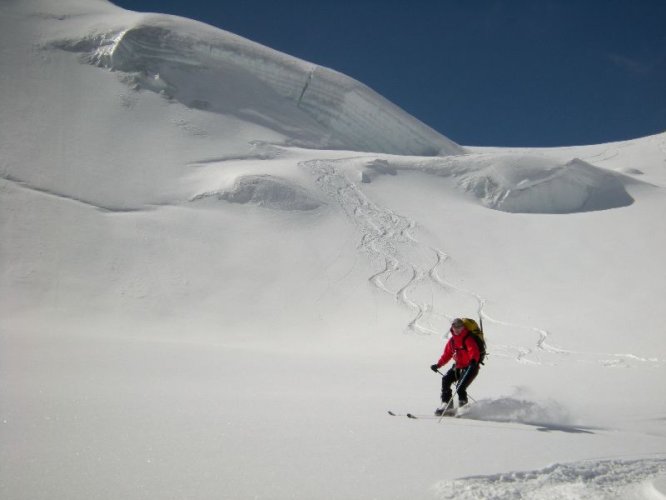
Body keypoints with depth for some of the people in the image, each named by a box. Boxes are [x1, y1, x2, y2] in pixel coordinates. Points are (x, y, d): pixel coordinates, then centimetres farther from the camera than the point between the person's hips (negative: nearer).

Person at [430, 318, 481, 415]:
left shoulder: (468, 339, -14)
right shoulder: (452, 341, 9)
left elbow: (474, 351, -30)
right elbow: (447, 354, 18)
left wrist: (473, 360, -51)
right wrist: (438, 365, 12)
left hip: (470, 367, -8)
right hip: (458, 366, 8)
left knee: (460, 386, -22)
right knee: (446, 380, -8)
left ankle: (463, 405, -2)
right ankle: (446, 404, 0)